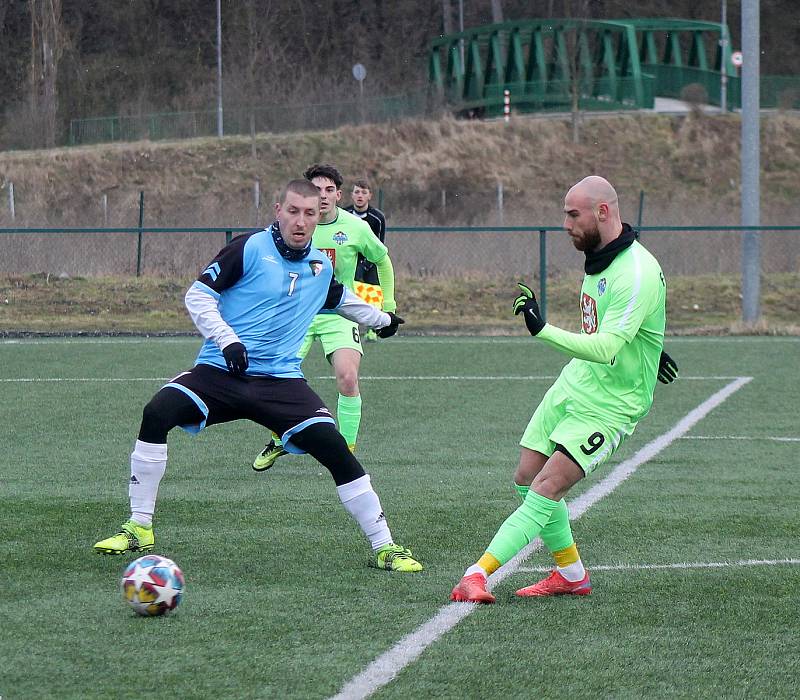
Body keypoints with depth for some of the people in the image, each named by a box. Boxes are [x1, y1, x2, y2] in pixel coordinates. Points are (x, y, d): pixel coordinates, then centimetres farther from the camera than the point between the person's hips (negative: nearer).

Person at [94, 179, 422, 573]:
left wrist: (381, 319, 50)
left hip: (282, 381, 3)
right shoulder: (249, 248, -4)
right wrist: (228, 340, -18)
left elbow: (342, 299, 35)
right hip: (219, 372, -3)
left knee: (335, 450, -16)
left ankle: (384, 547, -3)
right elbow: (198, 294, -5)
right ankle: (139, 529, -15)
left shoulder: (321, 267, 12)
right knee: (157, 413, -28)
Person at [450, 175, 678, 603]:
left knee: (546, 488, -18)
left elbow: (605, 348, -36)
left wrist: (544, 330, -44)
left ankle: (478, 575, -23)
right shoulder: (598, 257, 4)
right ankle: (571, 574, 18)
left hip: (610, 404, -9)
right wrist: (646, 348, 38)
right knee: (526, 478, 5)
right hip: (573, 383, 9)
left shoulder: (638, 274, -26)